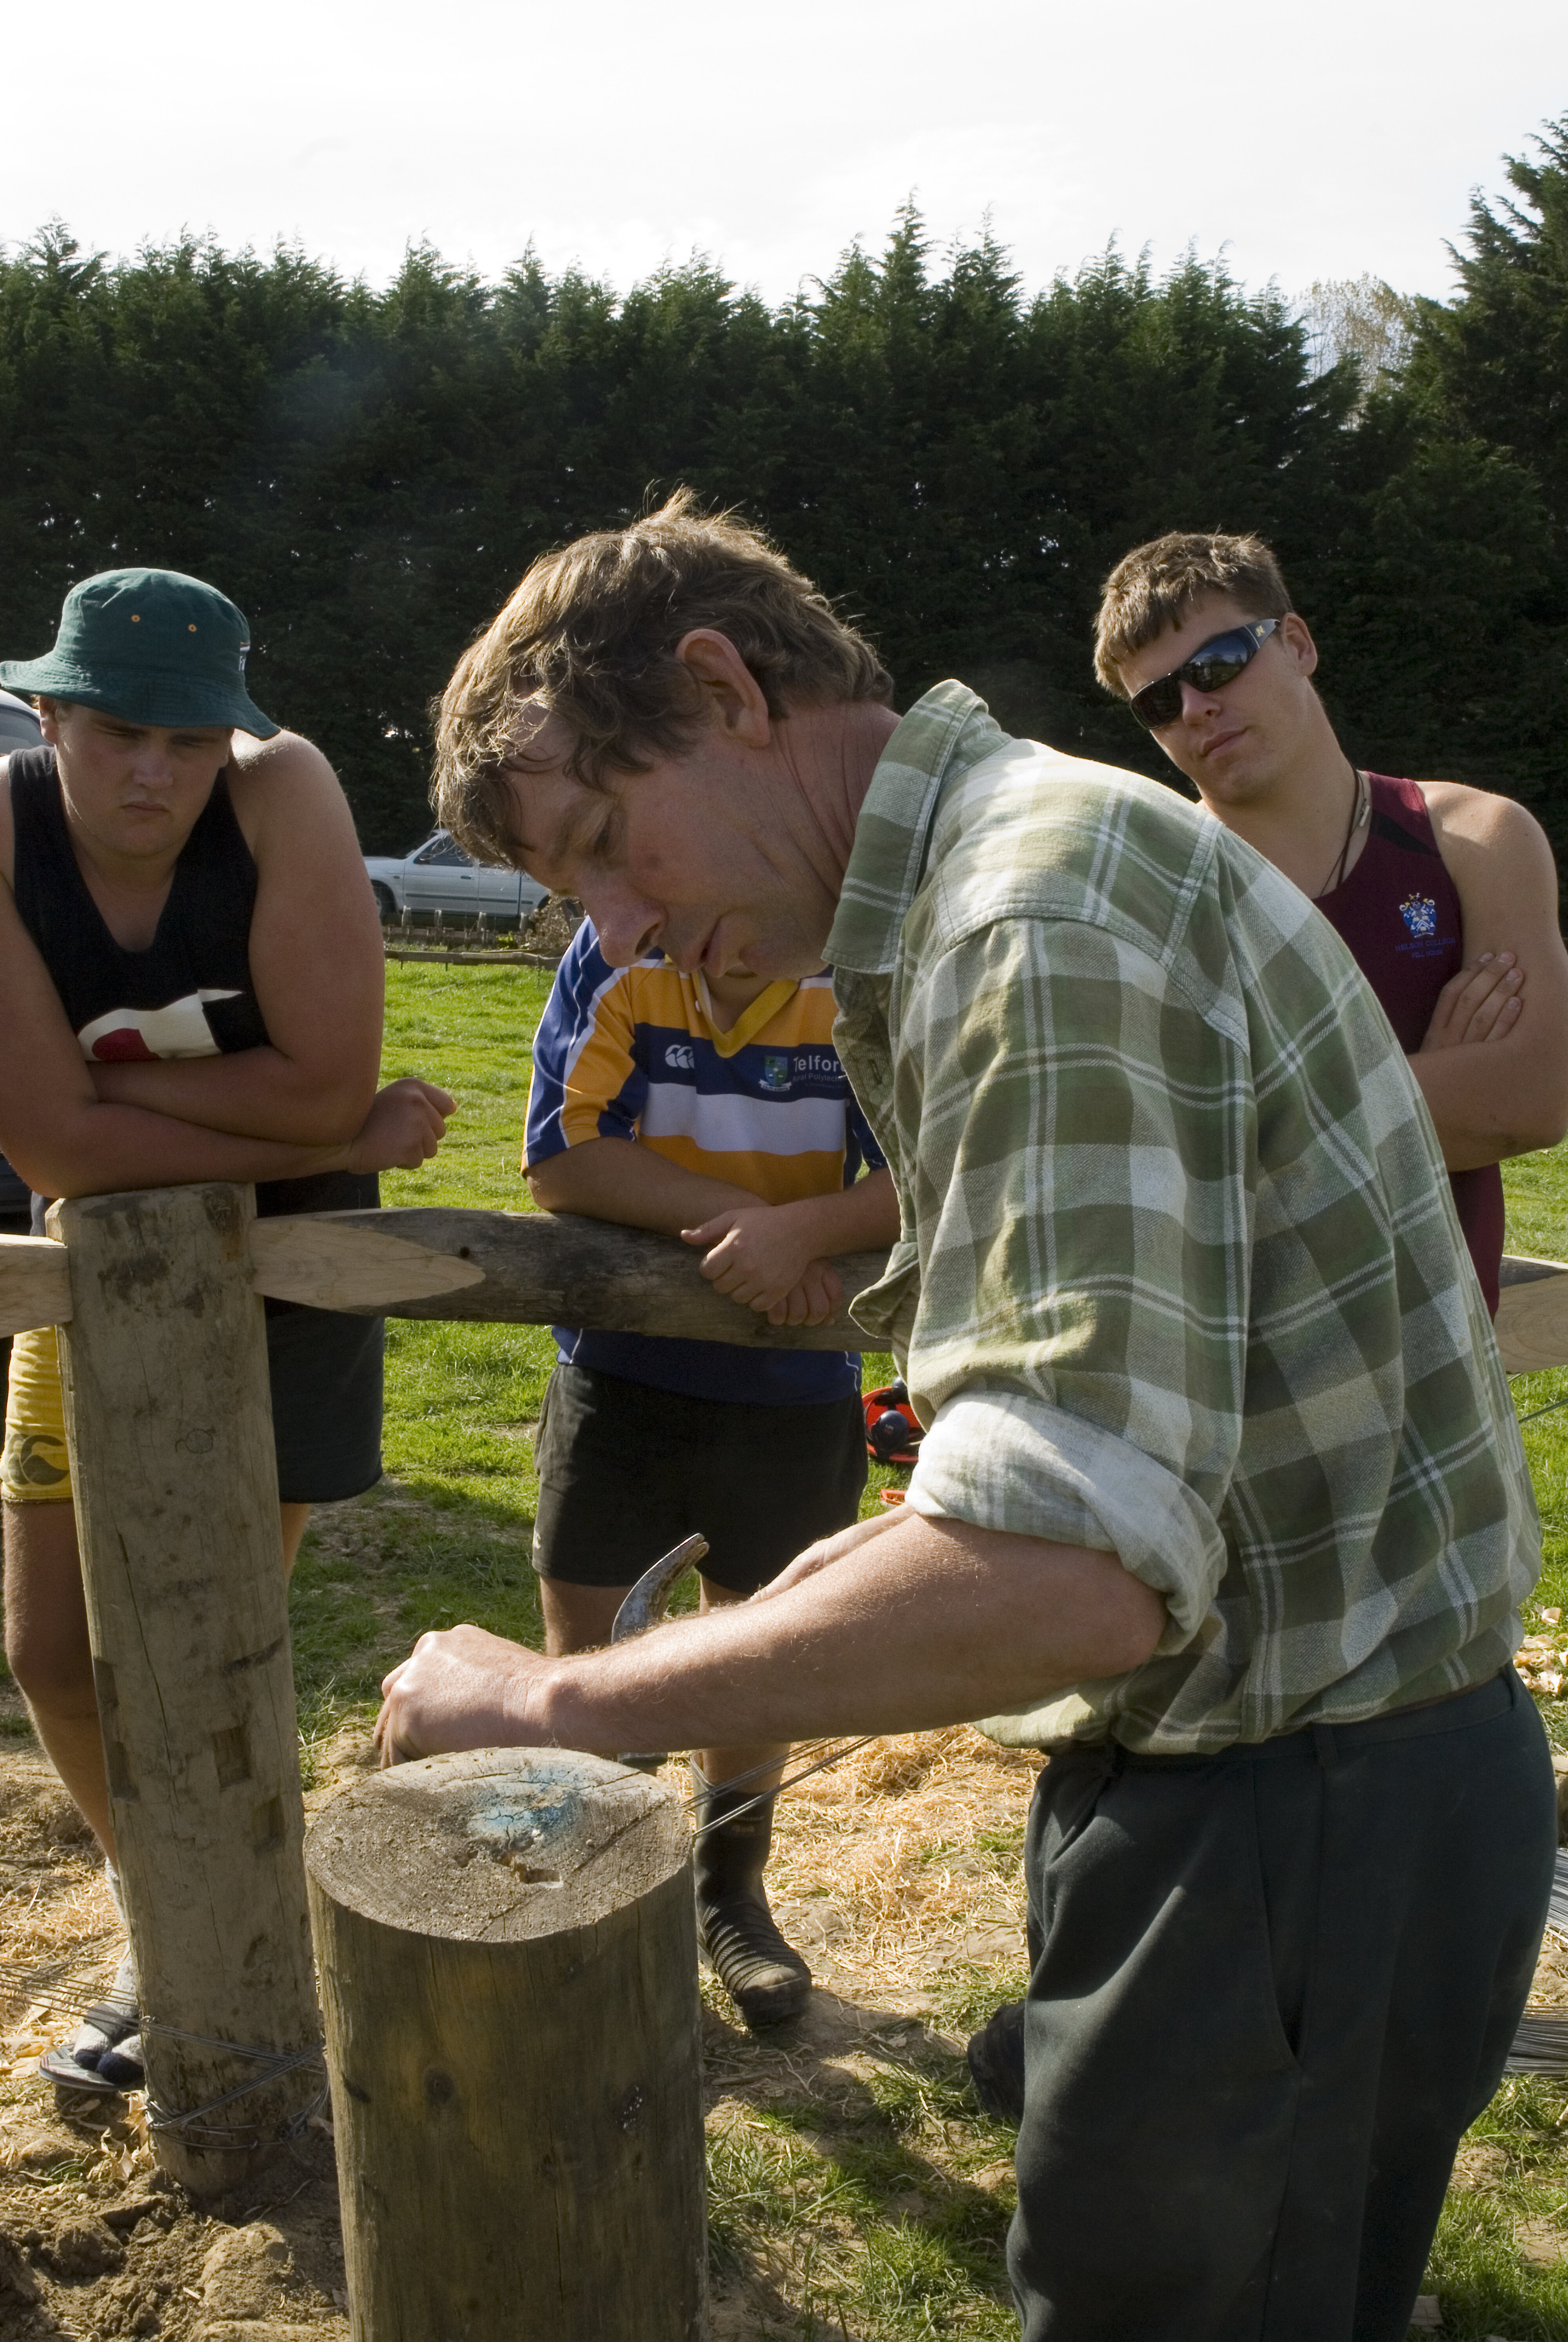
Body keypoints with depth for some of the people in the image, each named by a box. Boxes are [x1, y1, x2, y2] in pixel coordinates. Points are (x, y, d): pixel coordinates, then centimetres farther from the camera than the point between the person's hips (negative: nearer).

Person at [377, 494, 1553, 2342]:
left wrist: (557, 1706, -23)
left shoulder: (1041, 916, -23)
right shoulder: (1008, 872, 11)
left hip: (1289, 1823, -9)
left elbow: (1075, 1576, -33)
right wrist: (903, 1553, 10)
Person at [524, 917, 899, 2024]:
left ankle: (731, 1889, 41)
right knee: (582, 1653, 7)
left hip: (794, 1388, 1)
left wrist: (798, 1227, -34)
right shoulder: (614, 957, -12)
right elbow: (563, 1159, -17)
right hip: (621, 1367, 0)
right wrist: (738, 1214, -24)